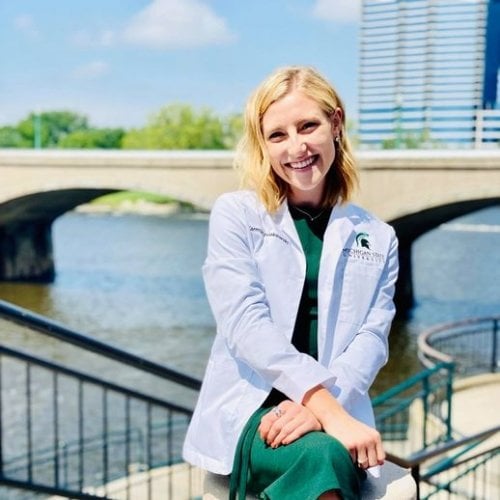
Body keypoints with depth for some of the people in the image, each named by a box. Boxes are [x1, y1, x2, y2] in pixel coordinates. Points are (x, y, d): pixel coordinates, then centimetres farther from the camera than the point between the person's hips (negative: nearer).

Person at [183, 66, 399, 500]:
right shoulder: (236, 215, 4)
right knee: (323, 458, -36)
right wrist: (331, 411, -21)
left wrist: (318, 407, -19)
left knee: (334, 459, -34)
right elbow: (245, 324, -10)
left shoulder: (377, 239, 14)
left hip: (339, 418, 3)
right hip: (247, 410, -2)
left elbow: (372, 339, 2)